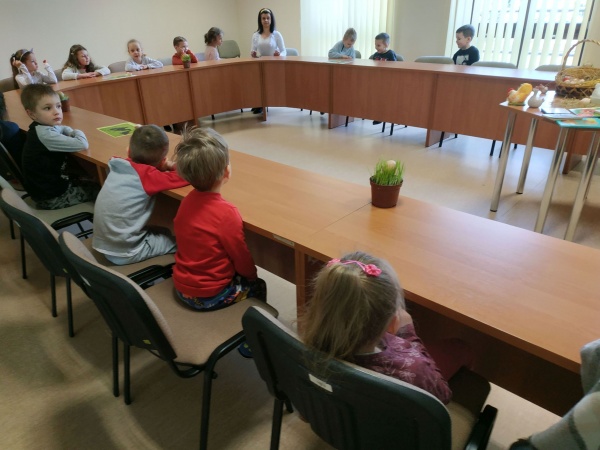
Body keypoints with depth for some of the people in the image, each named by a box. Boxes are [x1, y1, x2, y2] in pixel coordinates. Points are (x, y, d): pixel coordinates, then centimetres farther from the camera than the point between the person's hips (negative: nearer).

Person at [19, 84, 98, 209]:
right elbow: (83, 145, -31)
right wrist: (78, 133, -8)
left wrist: (73, 133, -2)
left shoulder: (41, 128, 1)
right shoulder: (45, 135, -28)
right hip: (52, 197, -9)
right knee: (99, 190, 5)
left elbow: (63, 129, 22)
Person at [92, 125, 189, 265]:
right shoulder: (146, 175, -20)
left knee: (164, 232, 26)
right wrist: (171, 166, 2)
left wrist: (164, 168, 3)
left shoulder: (120, 166, -2)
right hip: (126, 252, -7)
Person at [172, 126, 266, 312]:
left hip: (182, 287, 6)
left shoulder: (187, 201, -6)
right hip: (209, 296, -6)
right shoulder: (227, 213, -27)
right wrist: (252, 275, 8)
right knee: (257, 287, 18)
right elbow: (241, 256, -14)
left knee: (241, 278, 28)